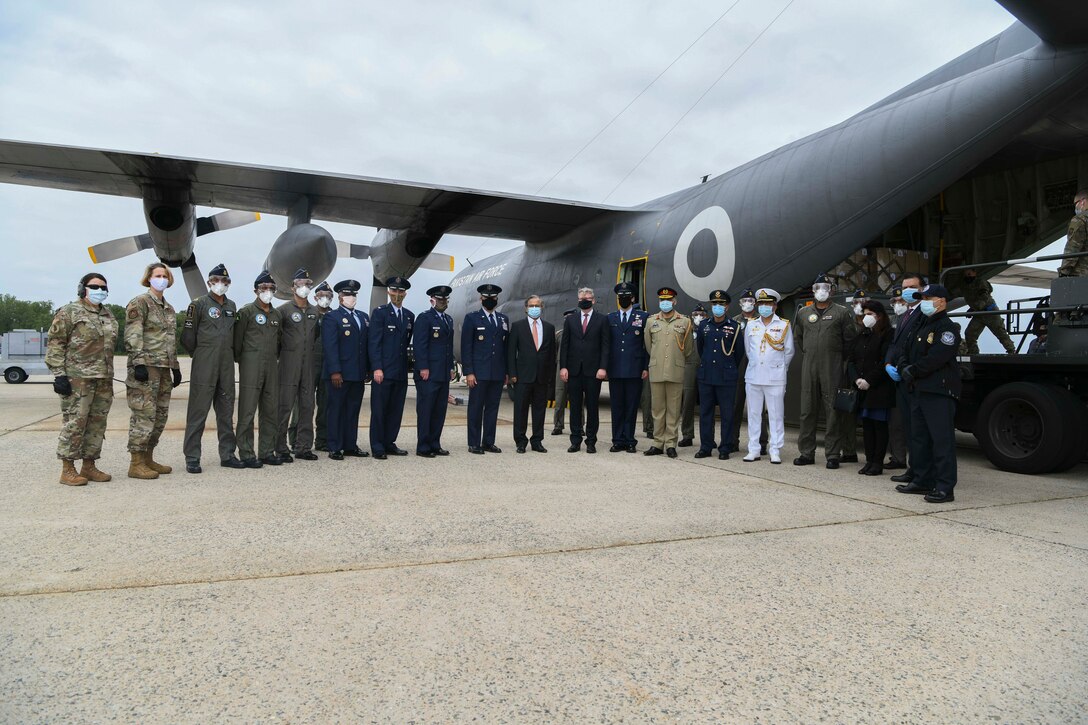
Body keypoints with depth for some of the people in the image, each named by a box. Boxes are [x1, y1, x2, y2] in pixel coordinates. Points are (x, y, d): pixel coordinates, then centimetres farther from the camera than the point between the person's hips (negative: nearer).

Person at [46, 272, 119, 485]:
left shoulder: (109, 316, 18)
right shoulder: (69, 312, -2)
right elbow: (55, 344, -6)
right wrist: (59, 374, -13)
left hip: (104, 379, 7)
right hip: (77, 379, -7)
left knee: (97, 423, 9)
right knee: (75, 422, -6)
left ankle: (89, 466, 17)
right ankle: (67, 469, 2)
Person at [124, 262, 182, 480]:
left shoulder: (169, 309, 21)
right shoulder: (139, 303, -4)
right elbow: (132, 336, -12)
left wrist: (175, 367, 21)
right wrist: (138, 363, -20)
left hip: (164, 368, 8)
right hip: (146, 366, -8)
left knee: (161, 415, 9)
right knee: (144, 414, -8)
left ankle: (148, 459, 18)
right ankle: (136, 464, -3)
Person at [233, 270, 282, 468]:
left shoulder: (277, 314, 15)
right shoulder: (246, 311, -2)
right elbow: (237, 340, -1)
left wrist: (275, 358, 15)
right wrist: (242, 361, 3)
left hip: (272, 367, 6)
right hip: (251, 367, -6)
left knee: (271, 411, 7)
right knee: (247, 411, -4)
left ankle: (267, 452, 16)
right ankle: (246, 454, 1)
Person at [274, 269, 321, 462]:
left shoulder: (314, 311, 13)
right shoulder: (283, 310, -4)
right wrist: (284, 350, 4)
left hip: (308, 364, 5)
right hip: (289, 364, -5)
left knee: (307, 406, 7)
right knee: (285, 406, -5)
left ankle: (303, 447, 15)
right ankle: (281, 449, 1)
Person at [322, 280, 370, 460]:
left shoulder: (364, 317, 16)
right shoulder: (331, 317, -3)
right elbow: (330, 347, -11)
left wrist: (368, 370, 9)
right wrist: (335, 371, -18)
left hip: (358, 374, 6)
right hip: (339, 374, -6)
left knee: (353, 410, 10)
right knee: (336, 410, 1)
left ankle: (351, 445, 18)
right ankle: (335, 448, 6)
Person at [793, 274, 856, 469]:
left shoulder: (842, 312, 2)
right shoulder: (803, 313, 12)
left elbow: (850, 339, 5)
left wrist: (837, 355, 5)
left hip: (832, 367, -3)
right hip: (809, 366, 3)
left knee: (832, 411, -3)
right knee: (807, 410, 5)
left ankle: (833, 454, 3)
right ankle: (806, 453, 13)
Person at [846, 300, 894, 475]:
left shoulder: (887, 335, -5)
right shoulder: (862, 336, 15)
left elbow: (885, 362, -13)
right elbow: (851, 359, 10)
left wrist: (869, 381, -15)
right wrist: (856, 379, -5)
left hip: (879, 388, -6)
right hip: (862, 389, 6)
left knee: (879, 424, -1)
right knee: (866, 424, 7)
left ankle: (878, 463, 4)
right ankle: (869, 461, 13)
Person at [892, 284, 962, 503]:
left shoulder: (948, 328, -8)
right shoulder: (921, 326, 21)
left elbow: (936, 358, -19)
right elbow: (906, 350, 17)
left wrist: (912, 371, -13)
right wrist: (903, 368, -2)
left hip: (939, 391, -10)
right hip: (918, 390, 10)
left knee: (942, 440, -8)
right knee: (919, 438, 14)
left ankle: (945, 488, -6)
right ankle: (923, 481, 23)